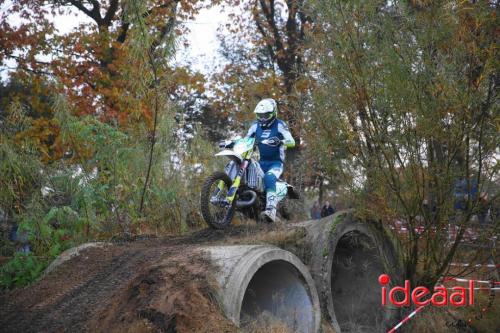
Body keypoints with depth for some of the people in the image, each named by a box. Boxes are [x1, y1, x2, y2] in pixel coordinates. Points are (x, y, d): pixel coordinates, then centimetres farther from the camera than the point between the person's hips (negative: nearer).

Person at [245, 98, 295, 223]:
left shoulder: (279, 125, -5)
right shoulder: (255, 126, 11)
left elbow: (292, 142, -15)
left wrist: (280, 141, -36)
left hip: (276, 162, -7)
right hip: (261, 162, 7)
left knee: (269, 178, -35)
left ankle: (271, 210, -48)